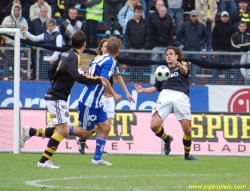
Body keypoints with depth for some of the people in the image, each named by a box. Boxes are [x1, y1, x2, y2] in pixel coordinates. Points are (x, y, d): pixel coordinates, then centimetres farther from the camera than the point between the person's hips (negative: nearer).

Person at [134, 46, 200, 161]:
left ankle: (187, 154, 13)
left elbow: (185, 71, -6)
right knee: (154, 125, -14)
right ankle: (167, 139, 16)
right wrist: (143, 90, 8)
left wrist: (180, 66, -31)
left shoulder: (182, 65, 19)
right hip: (165, 95, 3)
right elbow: (155, 87, 27)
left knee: (187, 130, -9)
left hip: (181, 96, -3)